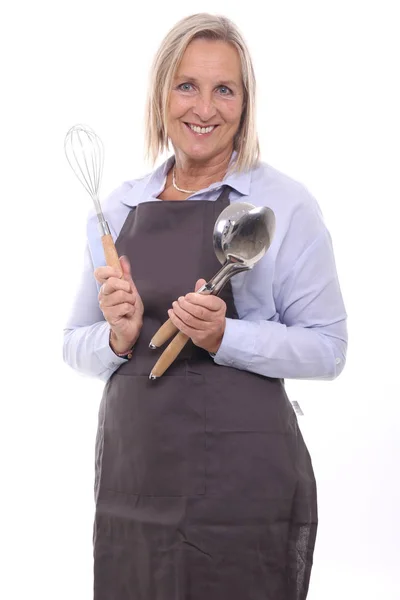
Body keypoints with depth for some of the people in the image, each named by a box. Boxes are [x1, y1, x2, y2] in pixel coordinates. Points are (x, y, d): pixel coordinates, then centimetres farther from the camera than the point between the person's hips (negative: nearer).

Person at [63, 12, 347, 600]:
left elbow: (327, 349, -5)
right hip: (131, 477, 4)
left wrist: (224, 337, -20)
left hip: (243, 483, -4)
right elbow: (76, 345, 13)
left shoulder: (285, 203, -4)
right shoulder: (118, 208, 9)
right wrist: (118, 339, -9)